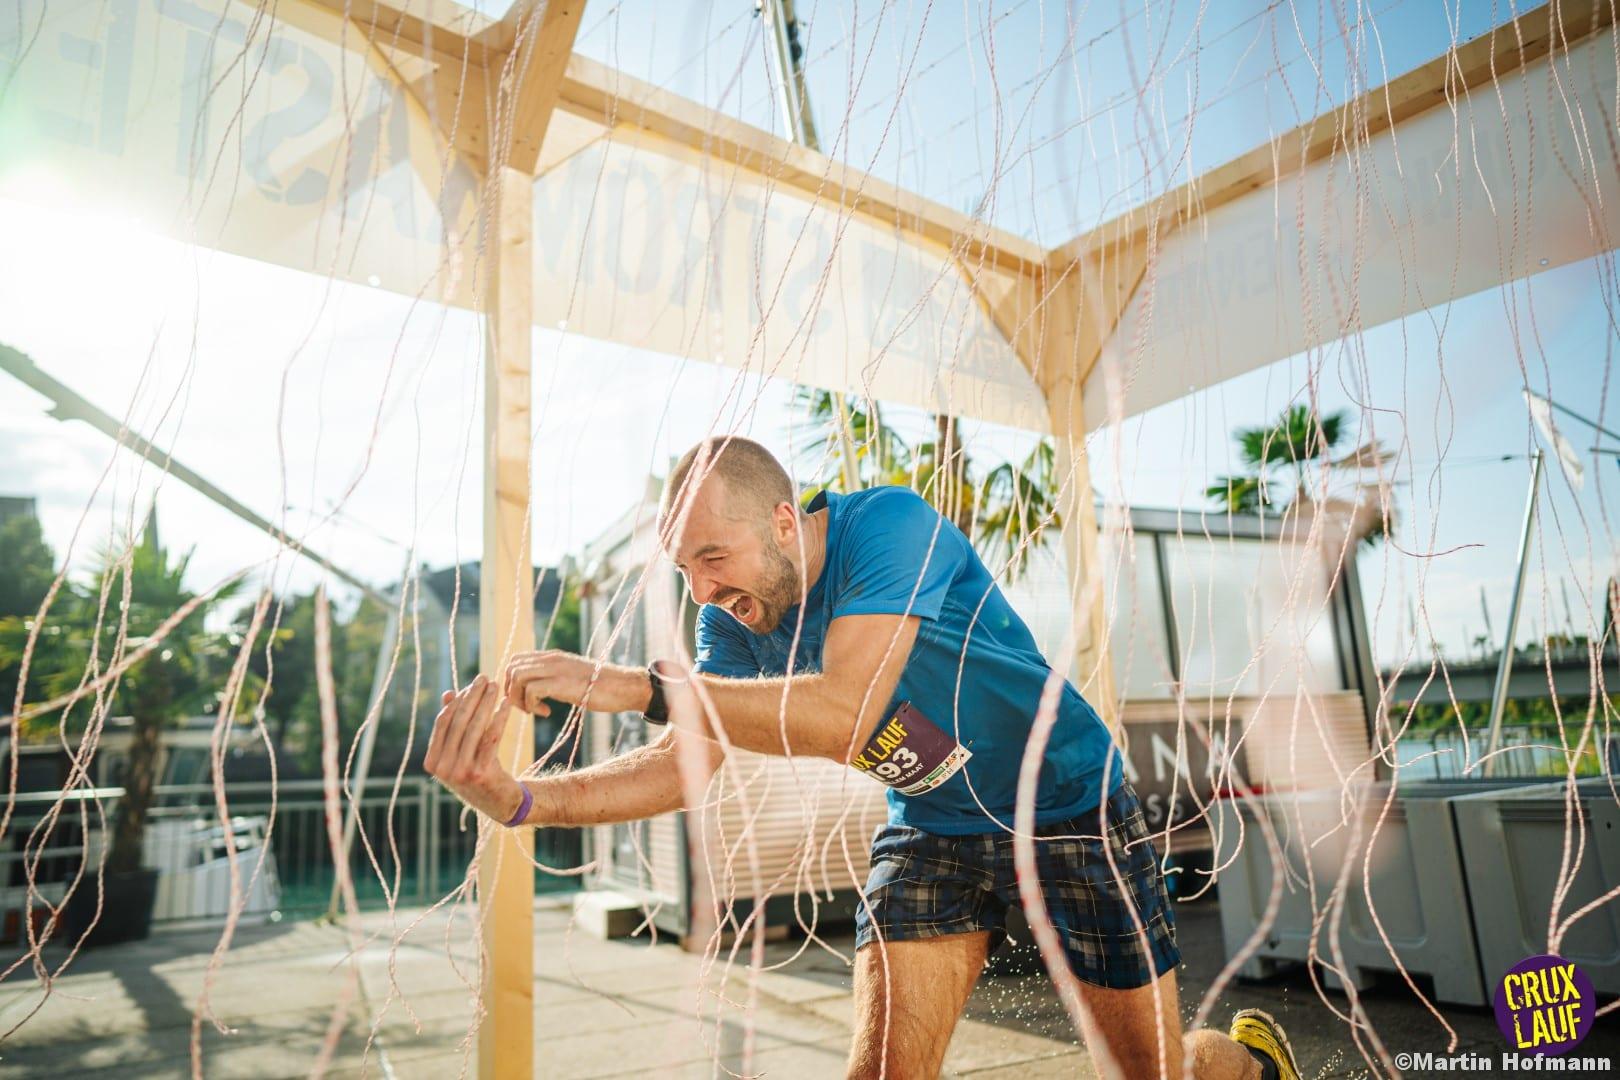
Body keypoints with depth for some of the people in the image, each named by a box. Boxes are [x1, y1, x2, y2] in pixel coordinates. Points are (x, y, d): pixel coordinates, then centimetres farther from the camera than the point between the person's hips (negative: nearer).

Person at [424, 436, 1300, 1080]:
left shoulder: (886, 525, -31)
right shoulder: (734, 622, -10)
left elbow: (842, 715, -42)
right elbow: (682, 760, -17)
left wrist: (634, 685, -45)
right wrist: (520, 801, -31)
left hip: (1069, 809, -4)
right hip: (931, 825, 5)